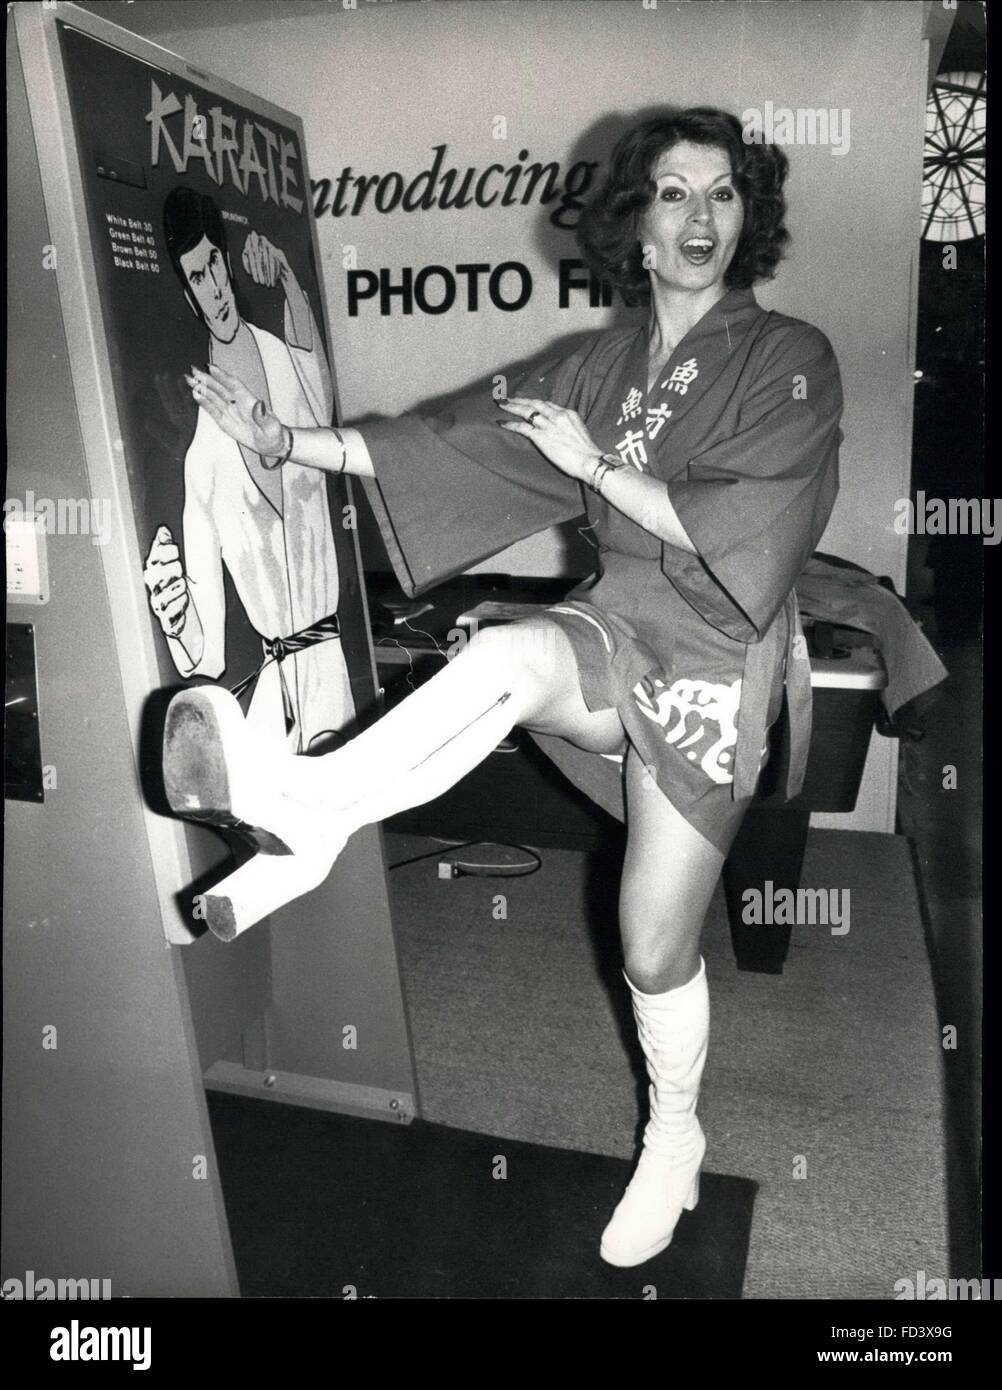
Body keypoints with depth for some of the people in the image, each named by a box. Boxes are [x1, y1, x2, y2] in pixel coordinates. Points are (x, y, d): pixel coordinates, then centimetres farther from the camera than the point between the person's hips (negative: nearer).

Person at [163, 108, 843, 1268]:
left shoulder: (790, 360, -2)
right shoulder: (599, 366, 11)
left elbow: (744, 533, -14)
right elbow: (461, 442, 7)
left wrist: (590, 461, -12)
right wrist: (287, 441, 2)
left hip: (718, 649, -3)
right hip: (612, 629, 4)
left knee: (655, 945, -3)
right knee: (511, 654, -35)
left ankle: (673, 1140, 20)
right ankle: (311, 808, -31)